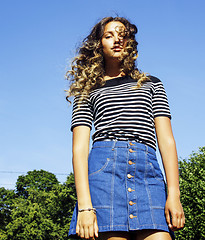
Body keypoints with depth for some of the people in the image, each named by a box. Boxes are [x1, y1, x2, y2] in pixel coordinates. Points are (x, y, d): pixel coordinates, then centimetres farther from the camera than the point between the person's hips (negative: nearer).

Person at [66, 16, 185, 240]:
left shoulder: (151, 84, 23)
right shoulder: (87, 92, 18)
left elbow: (166, 139, 13)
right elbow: (79, 147, 5)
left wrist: (173, 194, -1)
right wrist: (85, 205, -10)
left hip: (148, 173, 1)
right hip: (104, 170, -1)